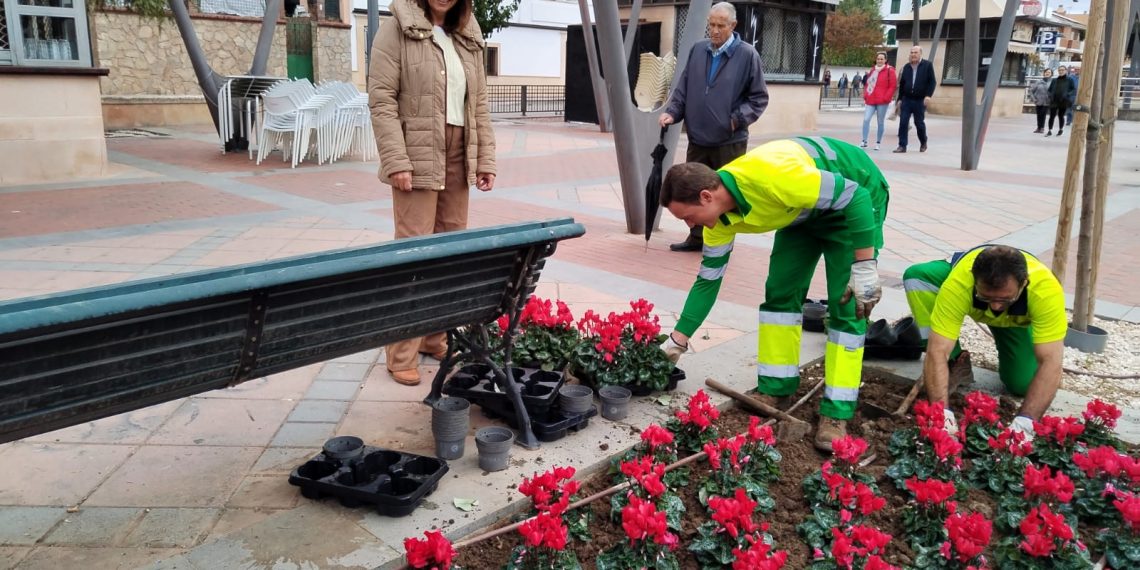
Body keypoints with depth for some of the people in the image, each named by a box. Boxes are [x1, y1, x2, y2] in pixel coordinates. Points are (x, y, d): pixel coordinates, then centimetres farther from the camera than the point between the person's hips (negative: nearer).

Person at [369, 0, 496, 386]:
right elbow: (381, 100, -10)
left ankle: (435, 337, 21)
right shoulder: (397, 32, -3)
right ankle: (402, 355, 2)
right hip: (418, 156, -6)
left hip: (458, 157, 6)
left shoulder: (468, 40, 14)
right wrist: (396, 161, -18)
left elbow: (479, 105, 15)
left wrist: (486, 158, 7)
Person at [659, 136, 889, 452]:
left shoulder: (770, 176, -40)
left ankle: (836, 414, -5)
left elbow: (854, 197, -33)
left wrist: (865, 268, -31)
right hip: (803, 208, 7)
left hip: (855, 198, -7)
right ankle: (774, 390, 12)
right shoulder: (720, 216, -15)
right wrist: (676, 341, 0)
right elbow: (708, 279, -3)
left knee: (846, 305, -10)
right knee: (780, 292, 1)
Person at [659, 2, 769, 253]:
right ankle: (697, 237, 25)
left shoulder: (747, 54, -5)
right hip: (698, 138, 4)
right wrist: (672, 112, -3)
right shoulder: (697, 50, 6)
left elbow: (759, 97, -1)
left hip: (730, 141, -4)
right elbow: (683, 89, 12)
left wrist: (738, 119, -12)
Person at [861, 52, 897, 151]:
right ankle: (864, 141, -5)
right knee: (866, 119, -9)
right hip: (870, 101, 4)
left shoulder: (889, 71, -1)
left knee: (880, 122, 3)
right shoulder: (872, 70, 16)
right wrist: (865, 97, 10)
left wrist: (886, 98, -12)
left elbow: (893, 86, -5)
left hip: (882, 102, -4)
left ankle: (878, 143, 11)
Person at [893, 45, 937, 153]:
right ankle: (902, 146, -3)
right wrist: (900, 99, 11)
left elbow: (932, 82, -5)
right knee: (903, 122, -6)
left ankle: (923, 143, 27)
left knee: (919, 123, 6)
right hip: (906, 100, 3)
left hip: (920, 100, -3)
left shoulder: (927, 65, 0)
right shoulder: (906, 67, 12)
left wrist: (928, 95, -17)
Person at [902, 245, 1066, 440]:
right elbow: (938, 352, -45)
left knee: (1023, 383, -16)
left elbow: (1051, 363, -44)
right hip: (965, 301, 0)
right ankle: (956, 361, -11)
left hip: (1018, 318, 0)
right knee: (916, 275, -31)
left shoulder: (1046, 290, -42)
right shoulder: (959, 283, -44)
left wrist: (1025, 421, -54)